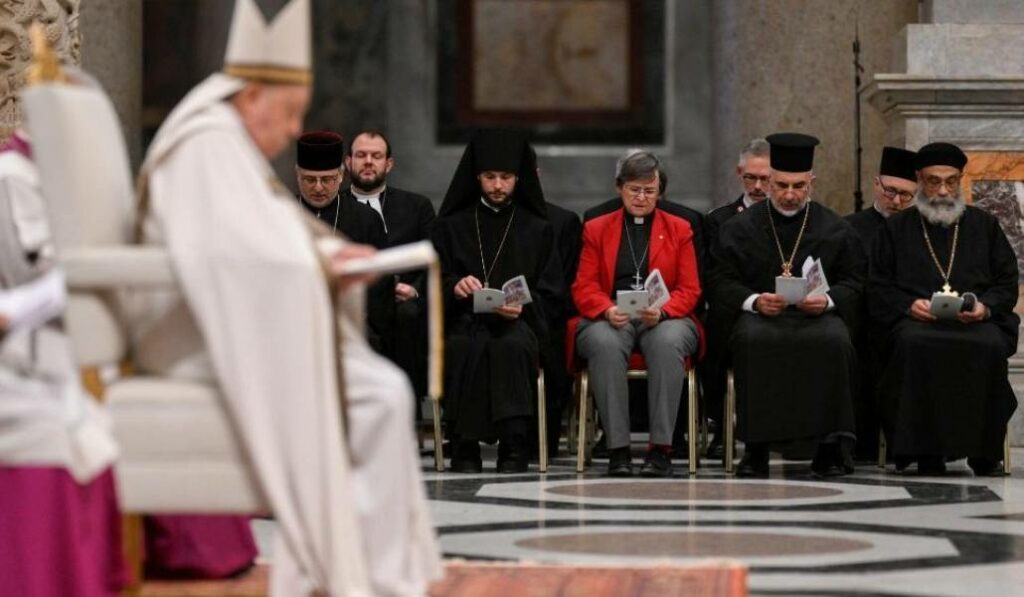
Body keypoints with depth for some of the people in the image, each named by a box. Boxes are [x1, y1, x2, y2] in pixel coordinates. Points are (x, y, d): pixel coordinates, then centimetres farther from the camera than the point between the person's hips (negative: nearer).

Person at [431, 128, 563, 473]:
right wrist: (455, 287, -13)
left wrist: (522, 306, -10)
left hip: (519, 321, 0)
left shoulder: (537, 228, 17)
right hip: (463, 320, 0)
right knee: (466, 348, -36)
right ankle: (465, 445, -32)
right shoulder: (451, 225, 17)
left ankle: (513, 446, -37)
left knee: (511, 346, -37)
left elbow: (550, 294, 11)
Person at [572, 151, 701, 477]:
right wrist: (608, 311, -15)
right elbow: (584, 288, 7)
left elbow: (689, 290, 6)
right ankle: (618, 448, -36)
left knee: (668, 343, -38)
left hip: (664, 319, 0)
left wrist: (662, 311, -16)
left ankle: (661, 447, -35)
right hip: (610, 320, 0)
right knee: (605, 345, -37)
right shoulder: (597, 229, 17)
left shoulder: (679, 229, 15)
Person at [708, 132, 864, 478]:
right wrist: (753, 301, -14)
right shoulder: (739, 229, 13)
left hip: (818, 315, 0)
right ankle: (756, 447, -30)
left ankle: (831, 446, -27)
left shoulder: (836, 230, 15)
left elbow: (853, 283, 9)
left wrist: (827, 300, -13)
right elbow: (720, 284, 5)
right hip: (758, 316, 0)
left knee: (834, 342, -35)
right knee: (753, 340, -37)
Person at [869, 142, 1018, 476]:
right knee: (914, 344, -38)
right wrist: (909, 305, -9)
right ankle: (924, 449, -33)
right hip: (917, 320, 0)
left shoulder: (985, 226, 22)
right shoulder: (896, 229, 20)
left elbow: (1007, 284, 15)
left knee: (990, 346, -36)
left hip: (977, 321, 1)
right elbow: (879, 290, 12)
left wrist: (985, 307, -7)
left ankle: (984, 451, -24)